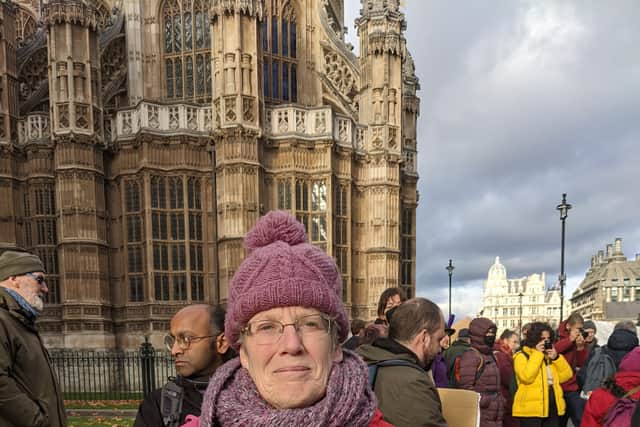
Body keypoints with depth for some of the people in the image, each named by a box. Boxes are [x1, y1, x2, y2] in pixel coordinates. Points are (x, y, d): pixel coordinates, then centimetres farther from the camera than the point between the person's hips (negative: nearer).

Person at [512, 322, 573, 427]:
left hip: (552, 407, 7)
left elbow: (566, 376, 10)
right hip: (531, 409, -7)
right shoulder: (522, 356, -6)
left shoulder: (551, 355, 16)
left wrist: (556, 358, -5)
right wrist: (537, 354, -15)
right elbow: (527, 377, -22)